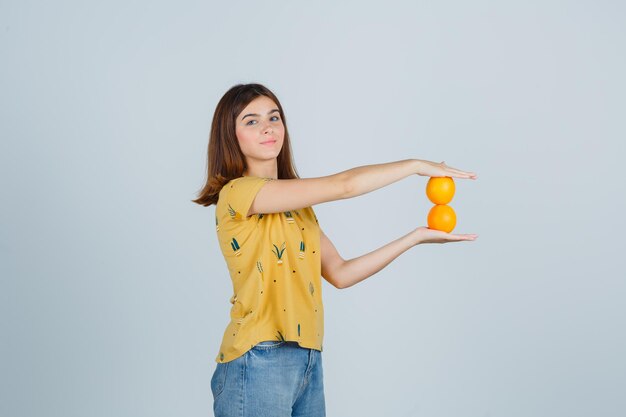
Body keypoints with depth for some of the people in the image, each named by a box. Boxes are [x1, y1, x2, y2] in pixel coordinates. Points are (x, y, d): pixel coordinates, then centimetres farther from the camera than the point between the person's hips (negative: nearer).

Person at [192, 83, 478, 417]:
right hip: (259, 363, -7)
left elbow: (340, 274, 10)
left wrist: (415, 237, 7)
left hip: (308, 362, 7)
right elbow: (343, 185, -16)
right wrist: (417, 165, -5)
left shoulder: (296, 205, 15)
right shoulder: (237, 193, -11)